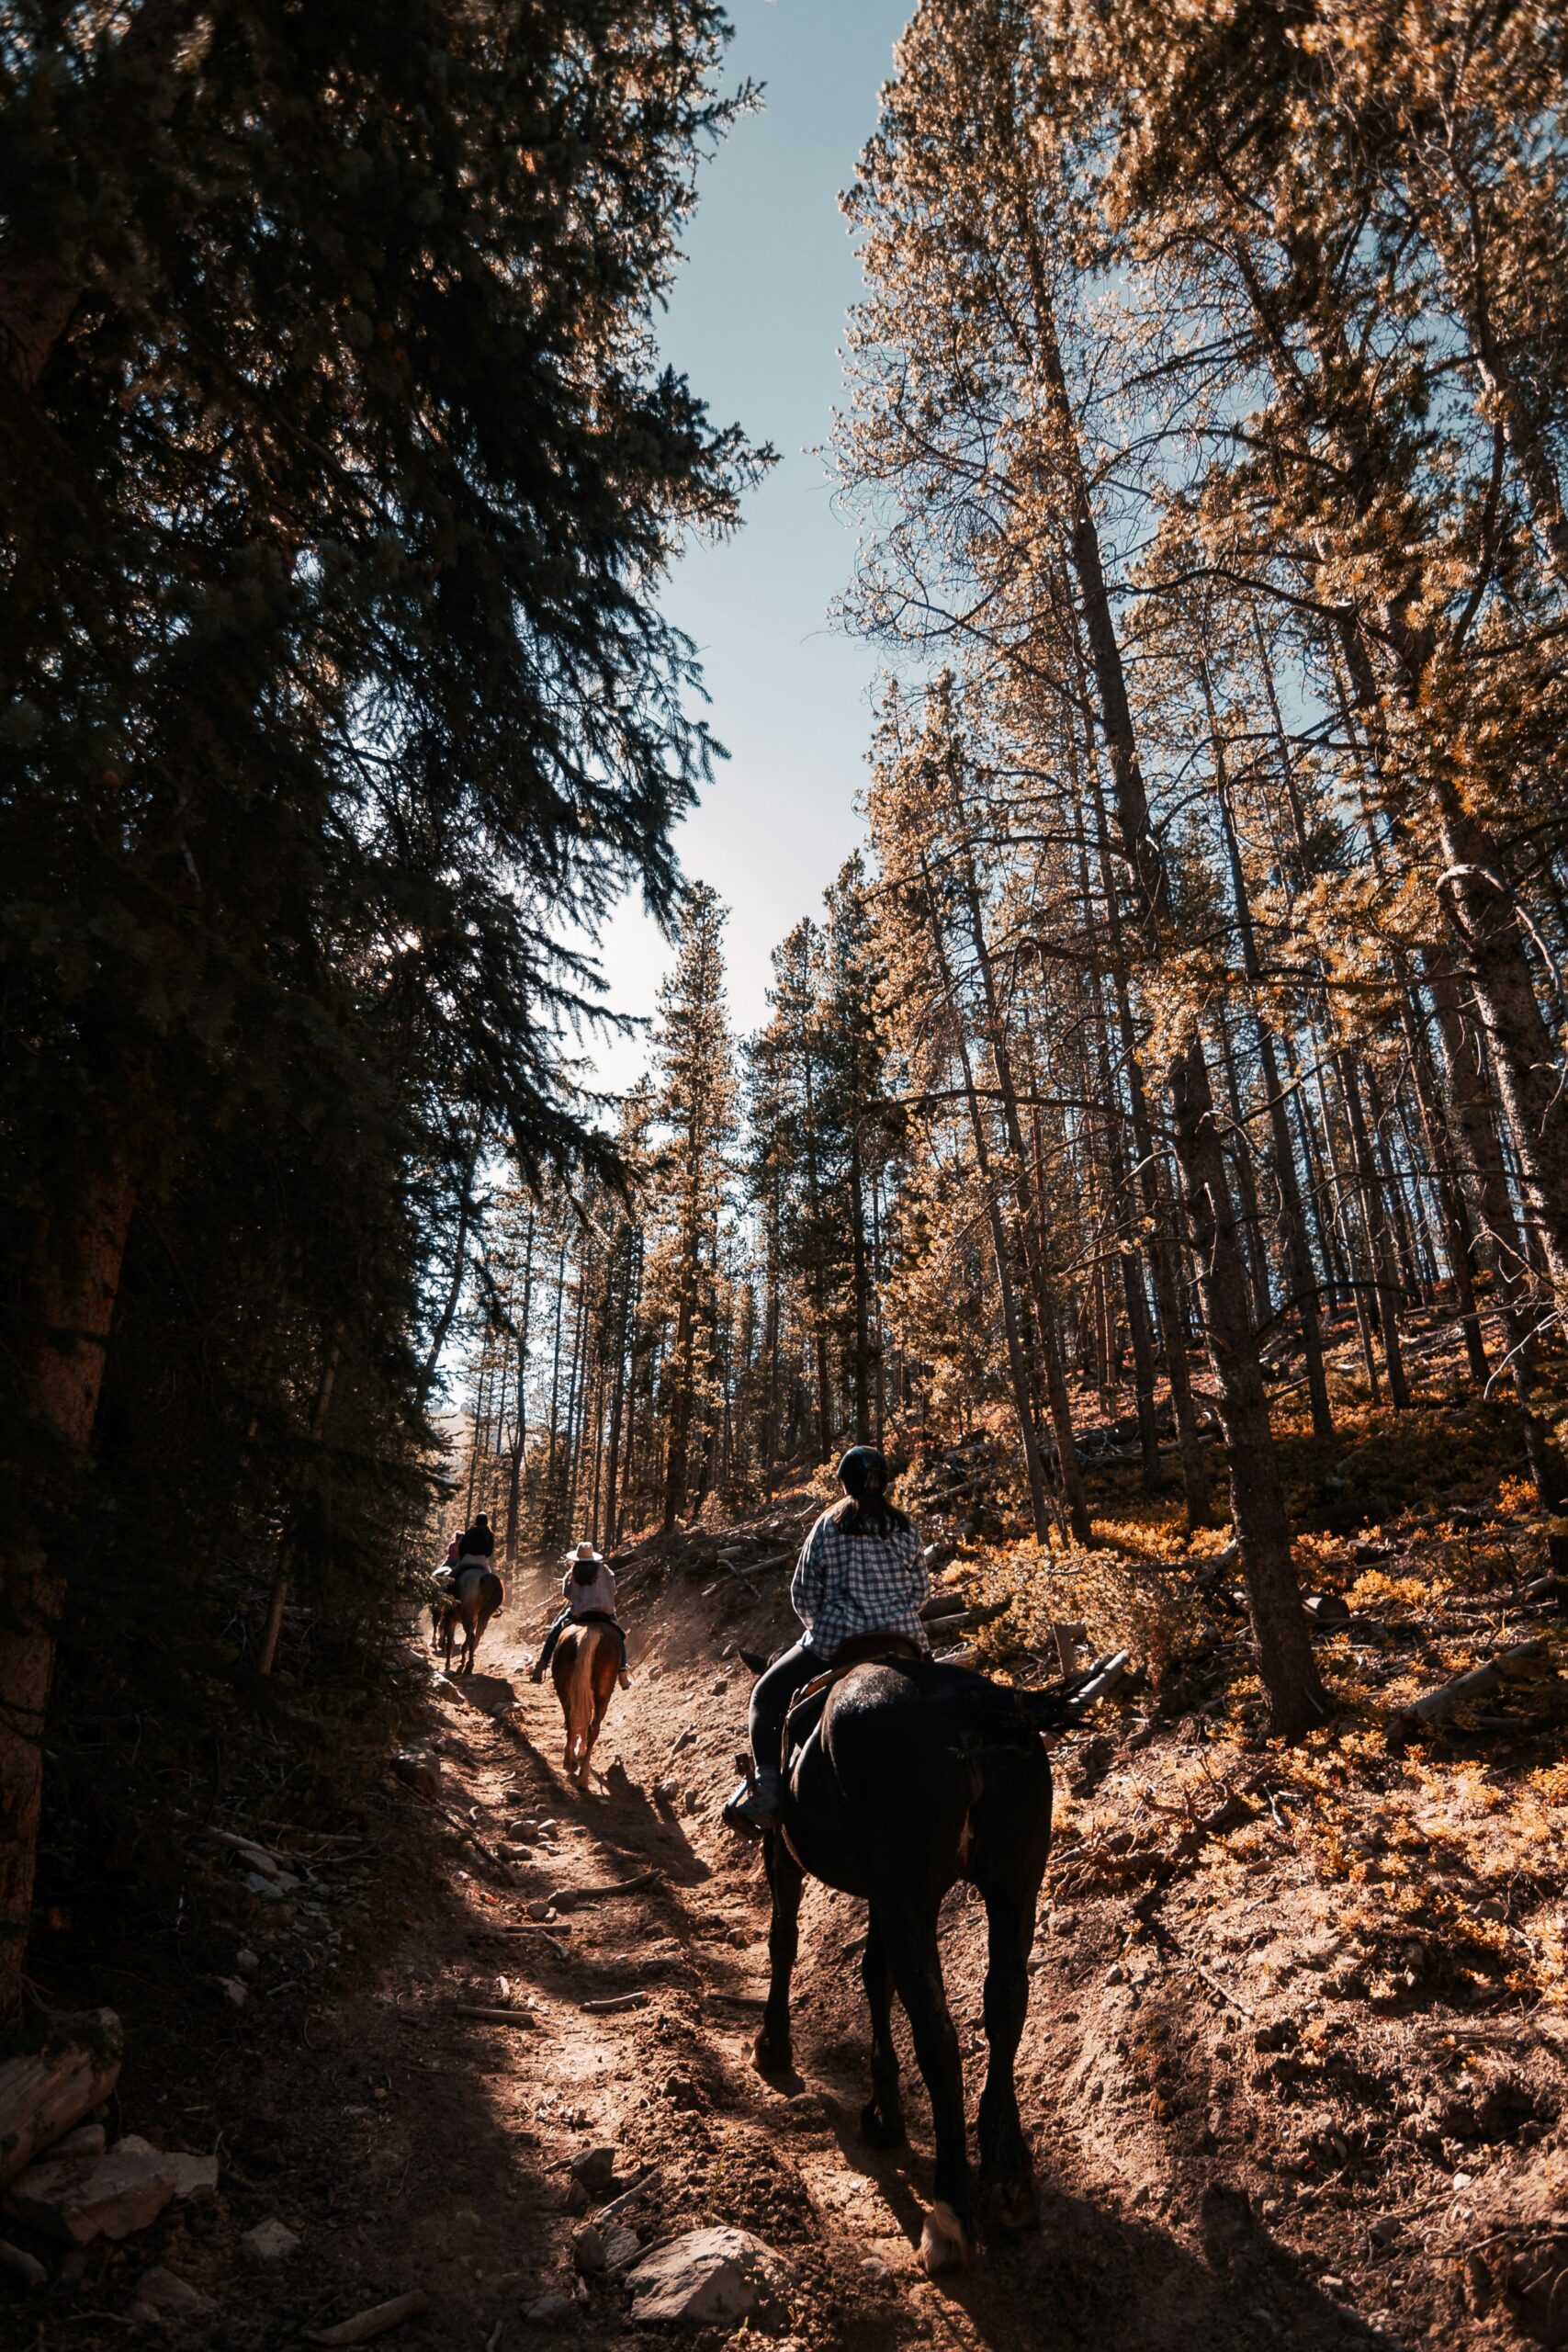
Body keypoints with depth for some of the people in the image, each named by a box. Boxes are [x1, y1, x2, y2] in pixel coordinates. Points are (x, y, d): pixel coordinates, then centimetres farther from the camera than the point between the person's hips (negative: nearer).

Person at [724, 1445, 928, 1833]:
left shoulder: (828, 1526, 1)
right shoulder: (904, 1528, 7)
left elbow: (803, 1594, 2)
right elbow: (921, 1588, 11)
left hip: (835, 1641, -3)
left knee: (766, 1697, 13)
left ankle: (765, 1784, -9)